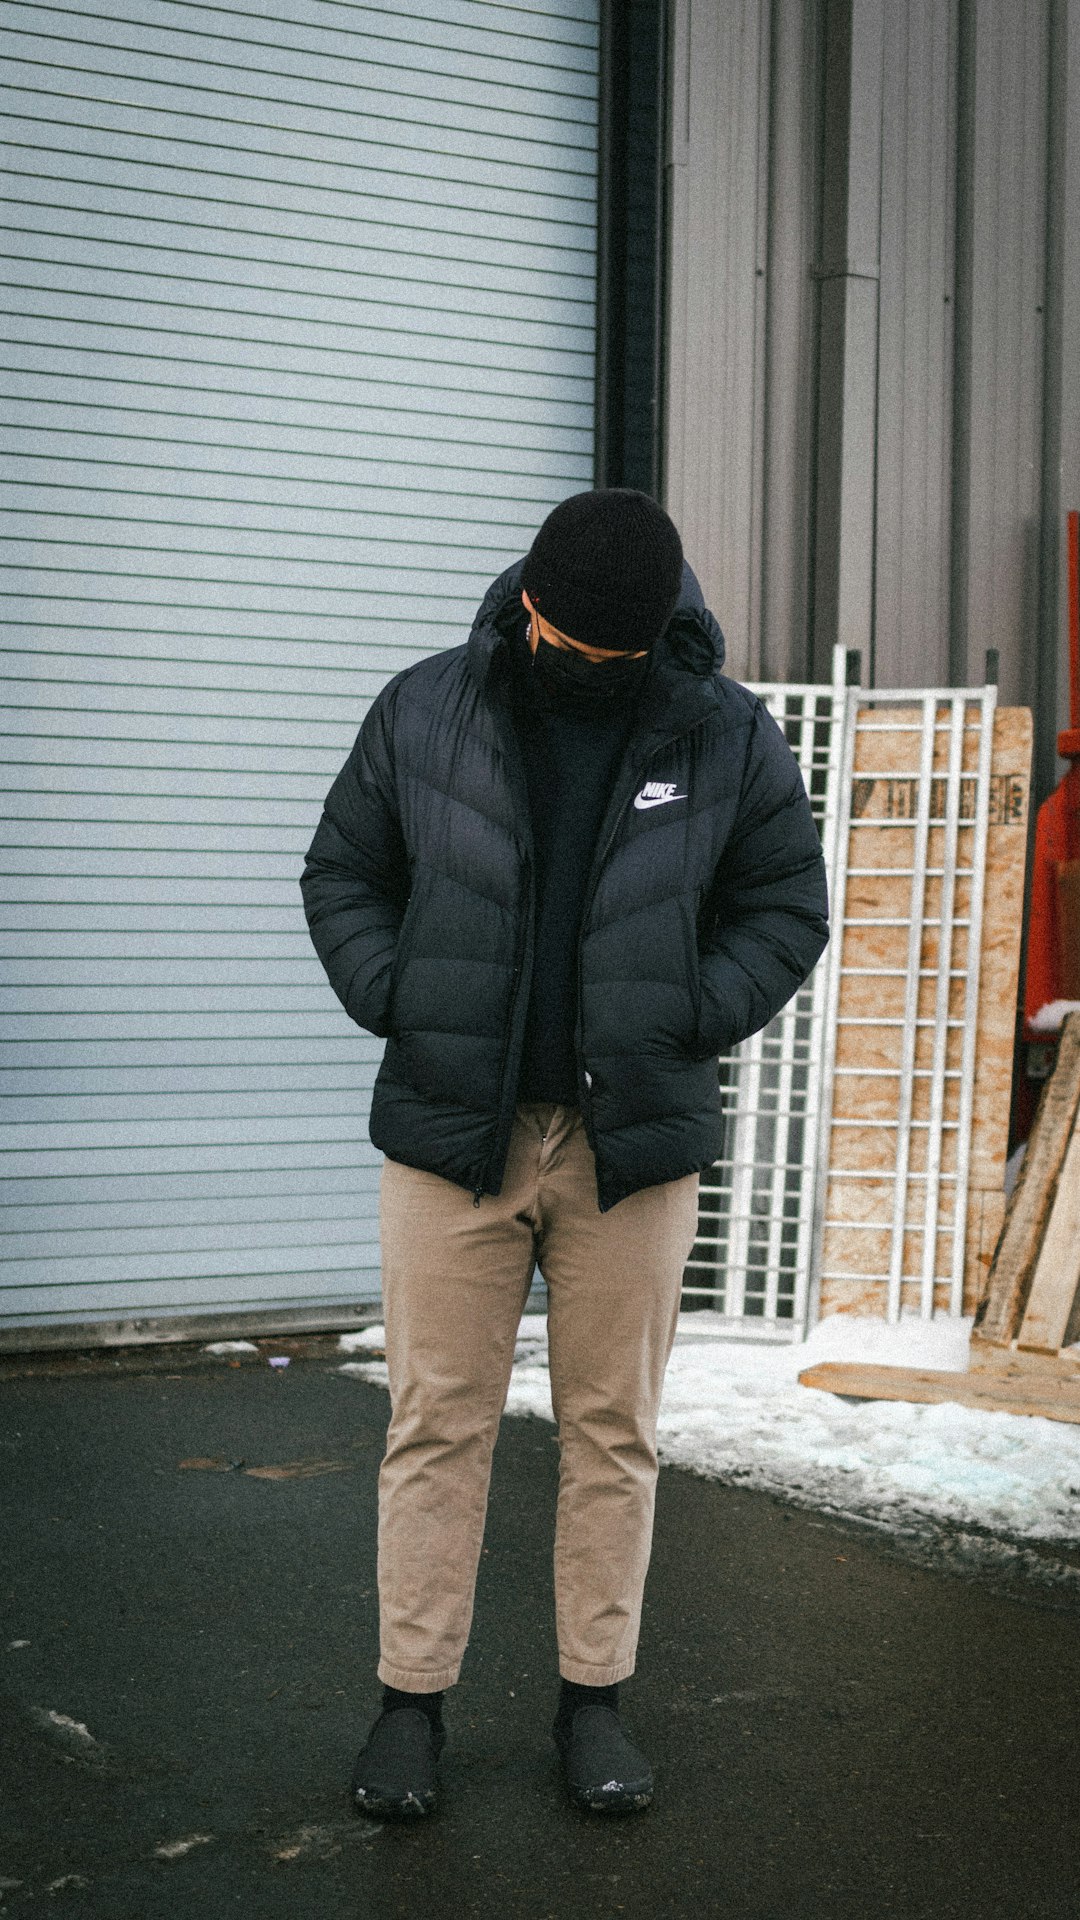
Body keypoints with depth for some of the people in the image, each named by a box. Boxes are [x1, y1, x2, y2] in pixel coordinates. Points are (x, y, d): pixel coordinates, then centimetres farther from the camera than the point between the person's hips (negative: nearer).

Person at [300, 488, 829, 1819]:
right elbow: (342, 874, 9)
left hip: (635, 1140, 0)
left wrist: (690, 1020, -5)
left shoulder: (727, 736, -1)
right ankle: (411, 1698, 16)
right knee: (436, 1422, 4)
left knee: (613, 1427, 8)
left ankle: (593, 1698, 21)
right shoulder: (423, 712, 0)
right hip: (452, 1127, 0)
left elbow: (787, 907, 7)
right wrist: (394, 1001, -4)